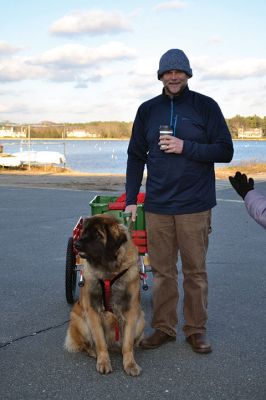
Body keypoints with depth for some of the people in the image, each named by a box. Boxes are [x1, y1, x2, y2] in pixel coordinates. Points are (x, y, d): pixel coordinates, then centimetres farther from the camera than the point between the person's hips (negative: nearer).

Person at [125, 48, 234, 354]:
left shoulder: (206, 106, 1)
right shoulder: (147, 110, 9)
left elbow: (225, 151, -2)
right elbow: (135, 156, 12)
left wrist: (186, 147, -14)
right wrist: (130, 199, 7)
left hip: (195, 205, -2)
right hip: (157, 205, 2)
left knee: (195, 270, 5)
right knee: (162, 271, 8)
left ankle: (196, 329, 18)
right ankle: (163, 327, 20)